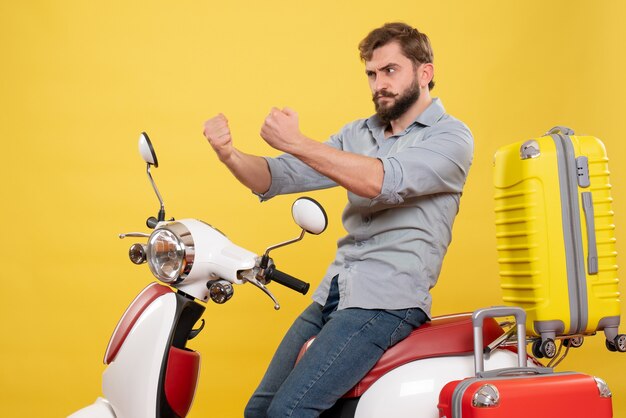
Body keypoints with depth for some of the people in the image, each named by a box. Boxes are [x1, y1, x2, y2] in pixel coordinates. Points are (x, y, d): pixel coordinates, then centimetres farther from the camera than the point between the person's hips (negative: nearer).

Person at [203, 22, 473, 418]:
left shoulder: (452, 137, -4)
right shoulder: (358, 133, 15)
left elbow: (384, 181, -23)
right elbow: (280, 177, 7)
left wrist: (297, 143, -29)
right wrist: (229, 154, -13)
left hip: (389, 300, -7)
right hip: (330, 295, 7)